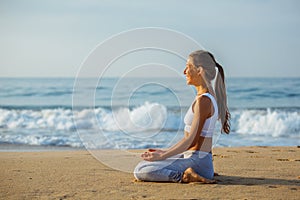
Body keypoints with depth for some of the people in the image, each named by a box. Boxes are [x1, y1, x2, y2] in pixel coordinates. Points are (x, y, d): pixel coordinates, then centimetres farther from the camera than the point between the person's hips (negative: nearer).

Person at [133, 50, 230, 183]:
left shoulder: (203, 100, -18)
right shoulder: (209, 96, 13)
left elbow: (191, 140, -19)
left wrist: (163, 156, -13)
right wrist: (165, 152, 15)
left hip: (196, 161, -10)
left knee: (140, 171, -17)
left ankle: (184, 176, -14)